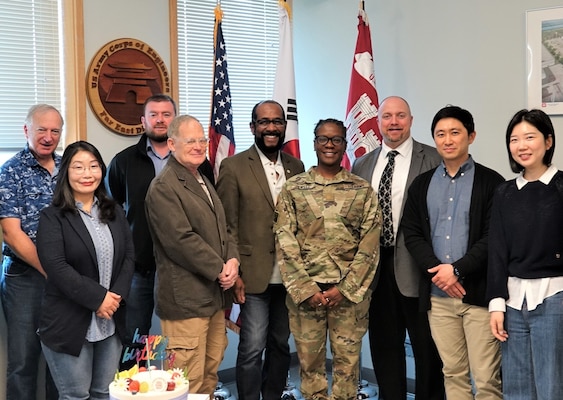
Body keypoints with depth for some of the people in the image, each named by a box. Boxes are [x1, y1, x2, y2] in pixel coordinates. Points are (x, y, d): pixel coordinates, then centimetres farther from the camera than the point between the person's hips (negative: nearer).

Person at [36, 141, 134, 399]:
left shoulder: (115, 213, 12)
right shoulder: (52, 217, -6)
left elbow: (129, 256, 6)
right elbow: (56, 267, -17)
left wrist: (117, 296, -10)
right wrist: (97, 297, -20)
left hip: (111, 322, 5)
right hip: (69, 324, -5)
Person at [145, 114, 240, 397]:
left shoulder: (204, 182, 19)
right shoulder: (163, 187, -11)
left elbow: (222, 228, 20)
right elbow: (181, 239, -19)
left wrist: (232, 260, 0)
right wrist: (220, 269, -13)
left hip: (215, 296, 9)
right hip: (186, 298, -9)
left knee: (210, 376, 14)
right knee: (188, 384, -5)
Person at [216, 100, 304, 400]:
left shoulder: (297, 167, 8)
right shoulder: (234, 167, -5)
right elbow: (227, 226, -6)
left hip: (290, 276, 5)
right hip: (254, 276, -4)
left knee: (280, 345, 15)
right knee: (252, 349, -1)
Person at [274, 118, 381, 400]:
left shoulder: (363, 190, 4)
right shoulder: (293, 188, 4)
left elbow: (369, 245, -1)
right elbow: (285, 243, -1)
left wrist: (345, 289, -9)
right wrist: (306, 289, -9)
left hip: (350, 292, 0)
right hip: (304, 291, 0)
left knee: (347, 362, 7)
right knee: (310, 361, 9)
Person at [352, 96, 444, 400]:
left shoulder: (433, 160, -3)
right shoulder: (362, 165, 11)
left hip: (416, 267, -4)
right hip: (375, 268, 4)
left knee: (427, 349, 6)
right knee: (384, 347, 15)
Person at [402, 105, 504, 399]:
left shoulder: (491, 182, -1)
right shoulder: (422, 184, 11)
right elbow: (412, 234, 6)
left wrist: (457, 269, -15)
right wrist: (437, 270, -10)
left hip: (478, 291, -3)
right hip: (437, 293, 4)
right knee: (453, 373, 12)